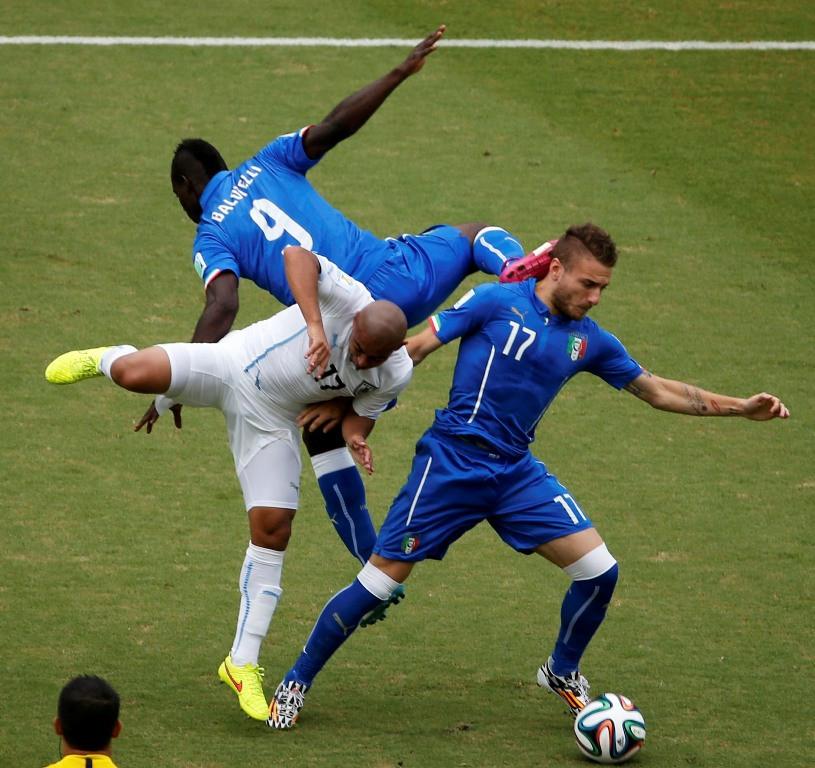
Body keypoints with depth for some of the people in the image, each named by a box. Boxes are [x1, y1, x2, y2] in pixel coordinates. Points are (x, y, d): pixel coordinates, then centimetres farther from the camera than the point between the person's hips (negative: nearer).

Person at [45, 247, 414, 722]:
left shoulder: (395, 375, -12)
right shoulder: (348, 299, -26)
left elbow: (362, 412, 5)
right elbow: (296, 255, -40)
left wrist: (356, 437, -19)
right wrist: (315, 326, -48)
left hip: (271, 418, 4)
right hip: (235, 365, -4)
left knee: (273, 531, -3)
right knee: (136, 375, -29)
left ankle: (243, 664, 9)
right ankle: (108, 360, 15)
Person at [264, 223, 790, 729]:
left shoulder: (589, 341, 8)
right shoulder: (496, 303, -7)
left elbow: (656, 390, 18)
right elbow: (415, 349, -6)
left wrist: (741, 408, 14)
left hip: (516, 473, 5)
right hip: (451, 463, -5)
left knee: (600, 572, -5)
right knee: (380, 581, -8)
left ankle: (563, 672, 22)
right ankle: (297, 683, 10)